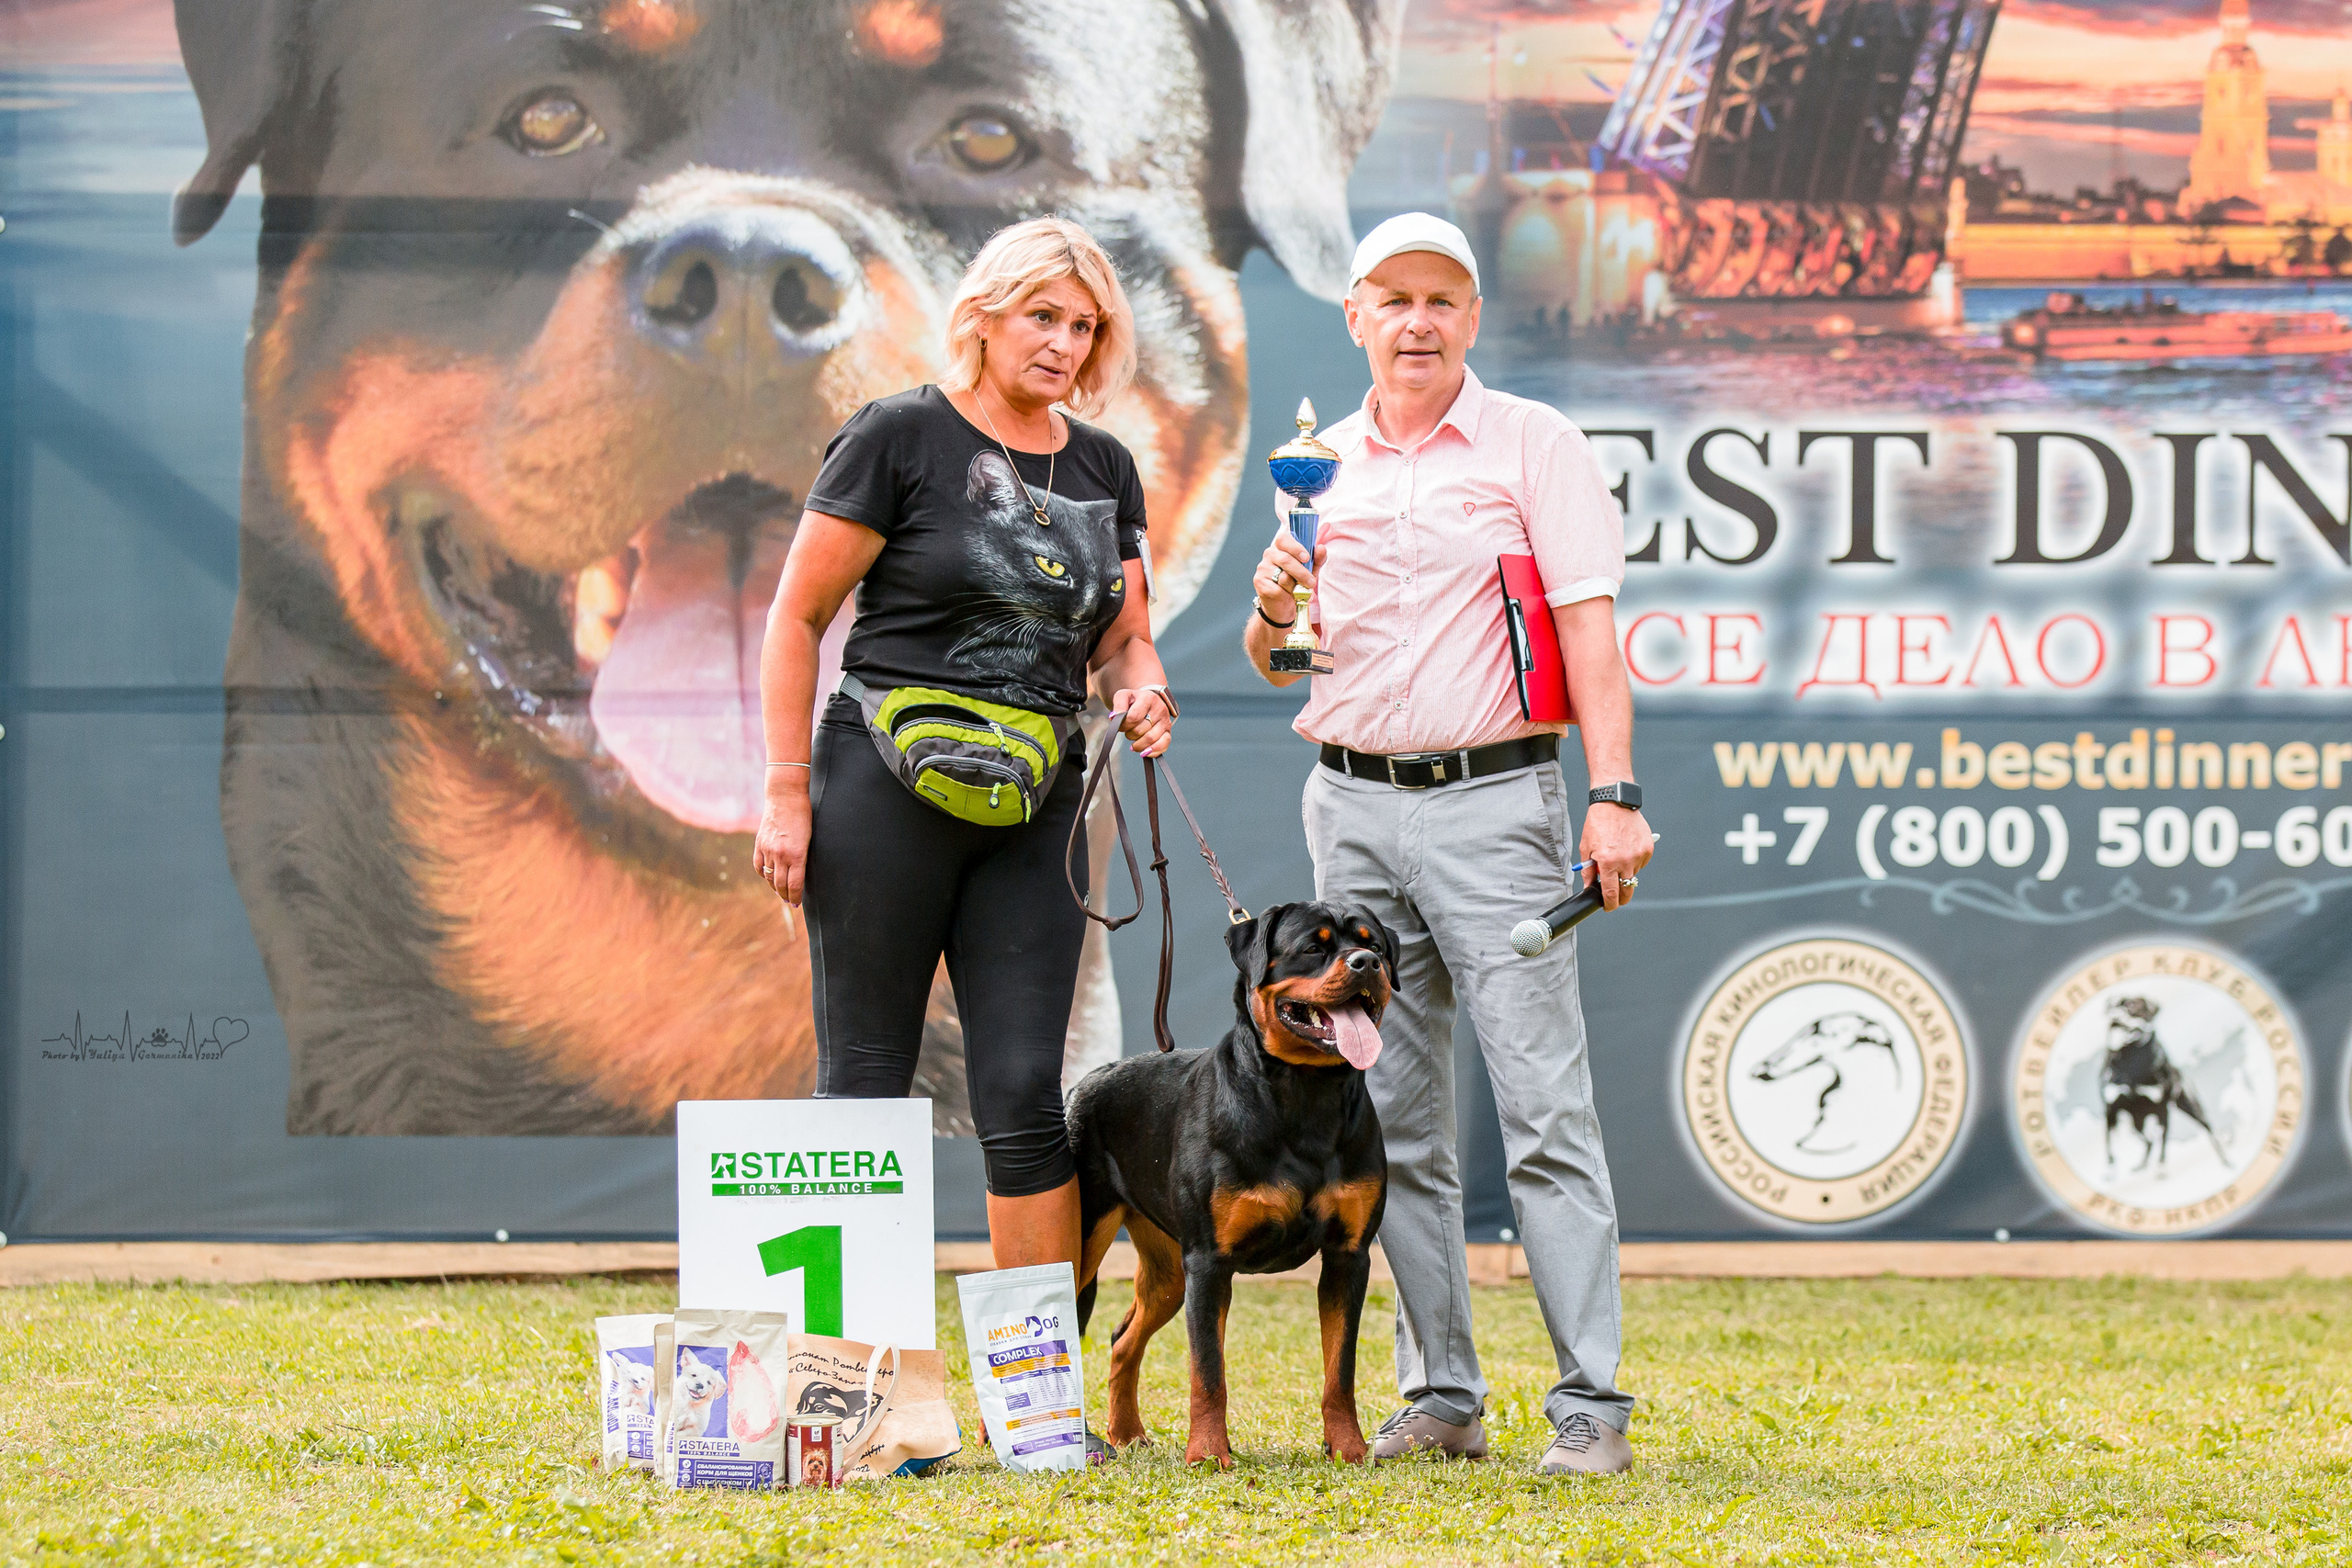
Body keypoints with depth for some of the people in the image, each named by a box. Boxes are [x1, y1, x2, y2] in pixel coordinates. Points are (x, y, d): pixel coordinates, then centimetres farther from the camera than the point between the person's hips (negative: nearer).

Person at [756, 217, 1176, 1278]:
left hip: (1035, 810, 4)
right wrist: (787, 791, -8)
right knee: (866, 1086, 0)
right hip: (886, 792, -4)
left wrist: (1140, 694, -4)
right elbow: (796, 617, -3)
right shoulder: (902, 437, -4)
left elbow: (1123, 640, 20)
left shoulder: (1104, 470, 12)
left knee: (1023, 1099, -1)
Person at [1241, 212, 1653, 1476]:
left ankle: (1592, 1404, -10)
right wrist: (1272, 613, -3)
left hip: (1490, 802, -5)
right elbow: (1274, 662, 20)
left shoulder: (1534, 445, 1)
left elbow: (1587, 625, -7)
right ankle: (1439, 1394, 12)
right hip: (1351, 805, 5)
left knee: (1544, 1107, -10)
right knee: (1393, 1122, 6)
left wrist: (1614, 795, -17)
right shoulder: (1322, 462, 14)